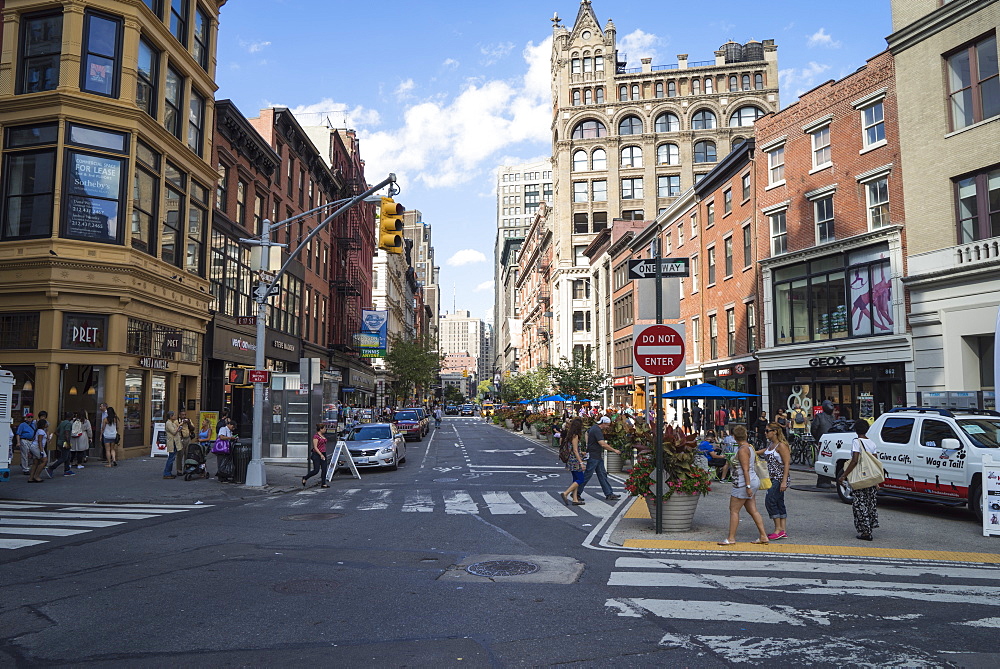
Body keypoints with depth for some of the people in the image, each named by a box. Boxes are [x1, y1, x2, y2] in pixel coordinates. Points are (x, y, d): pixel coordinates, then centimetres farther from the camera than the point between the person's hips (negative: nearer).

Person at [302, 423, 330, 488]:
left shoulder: (323, 436, 12)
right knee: (316, 470, -5)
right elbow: (315, 447, -17)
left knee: (324, 469, 2)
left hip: (323, 454, 8)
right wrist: (321, 455, -23)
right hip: (317, 455, -8)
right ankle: (305, 478, 16)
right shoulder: (316, 436, -14)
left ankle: (323, 484, 5)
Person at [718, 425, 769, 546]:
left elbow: (746, 469, -21)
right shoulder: (749, 447, 12)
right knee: (752, 510, 12)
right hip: (753, 480, 10)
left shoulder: (742, 450, -17)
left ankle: (731, 538, 2)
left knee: (734, 510, -2)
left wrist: (748, 486, -22)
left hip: (743, 482, -10)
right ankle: (763, 536, 12)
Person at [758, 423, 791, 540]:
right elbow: (764, 452, 33)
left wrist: (784, 482, -22)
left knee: (770, 501, -12)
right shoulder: (770, 444, 12)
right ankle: (782, 531, 11)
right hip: (772, 478, 9)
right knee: (779, 503, 9)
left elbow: (787, 464, -17)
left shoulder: (781, 445, -13)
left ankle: (778, 529, -7)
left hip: (779, 479, -9)